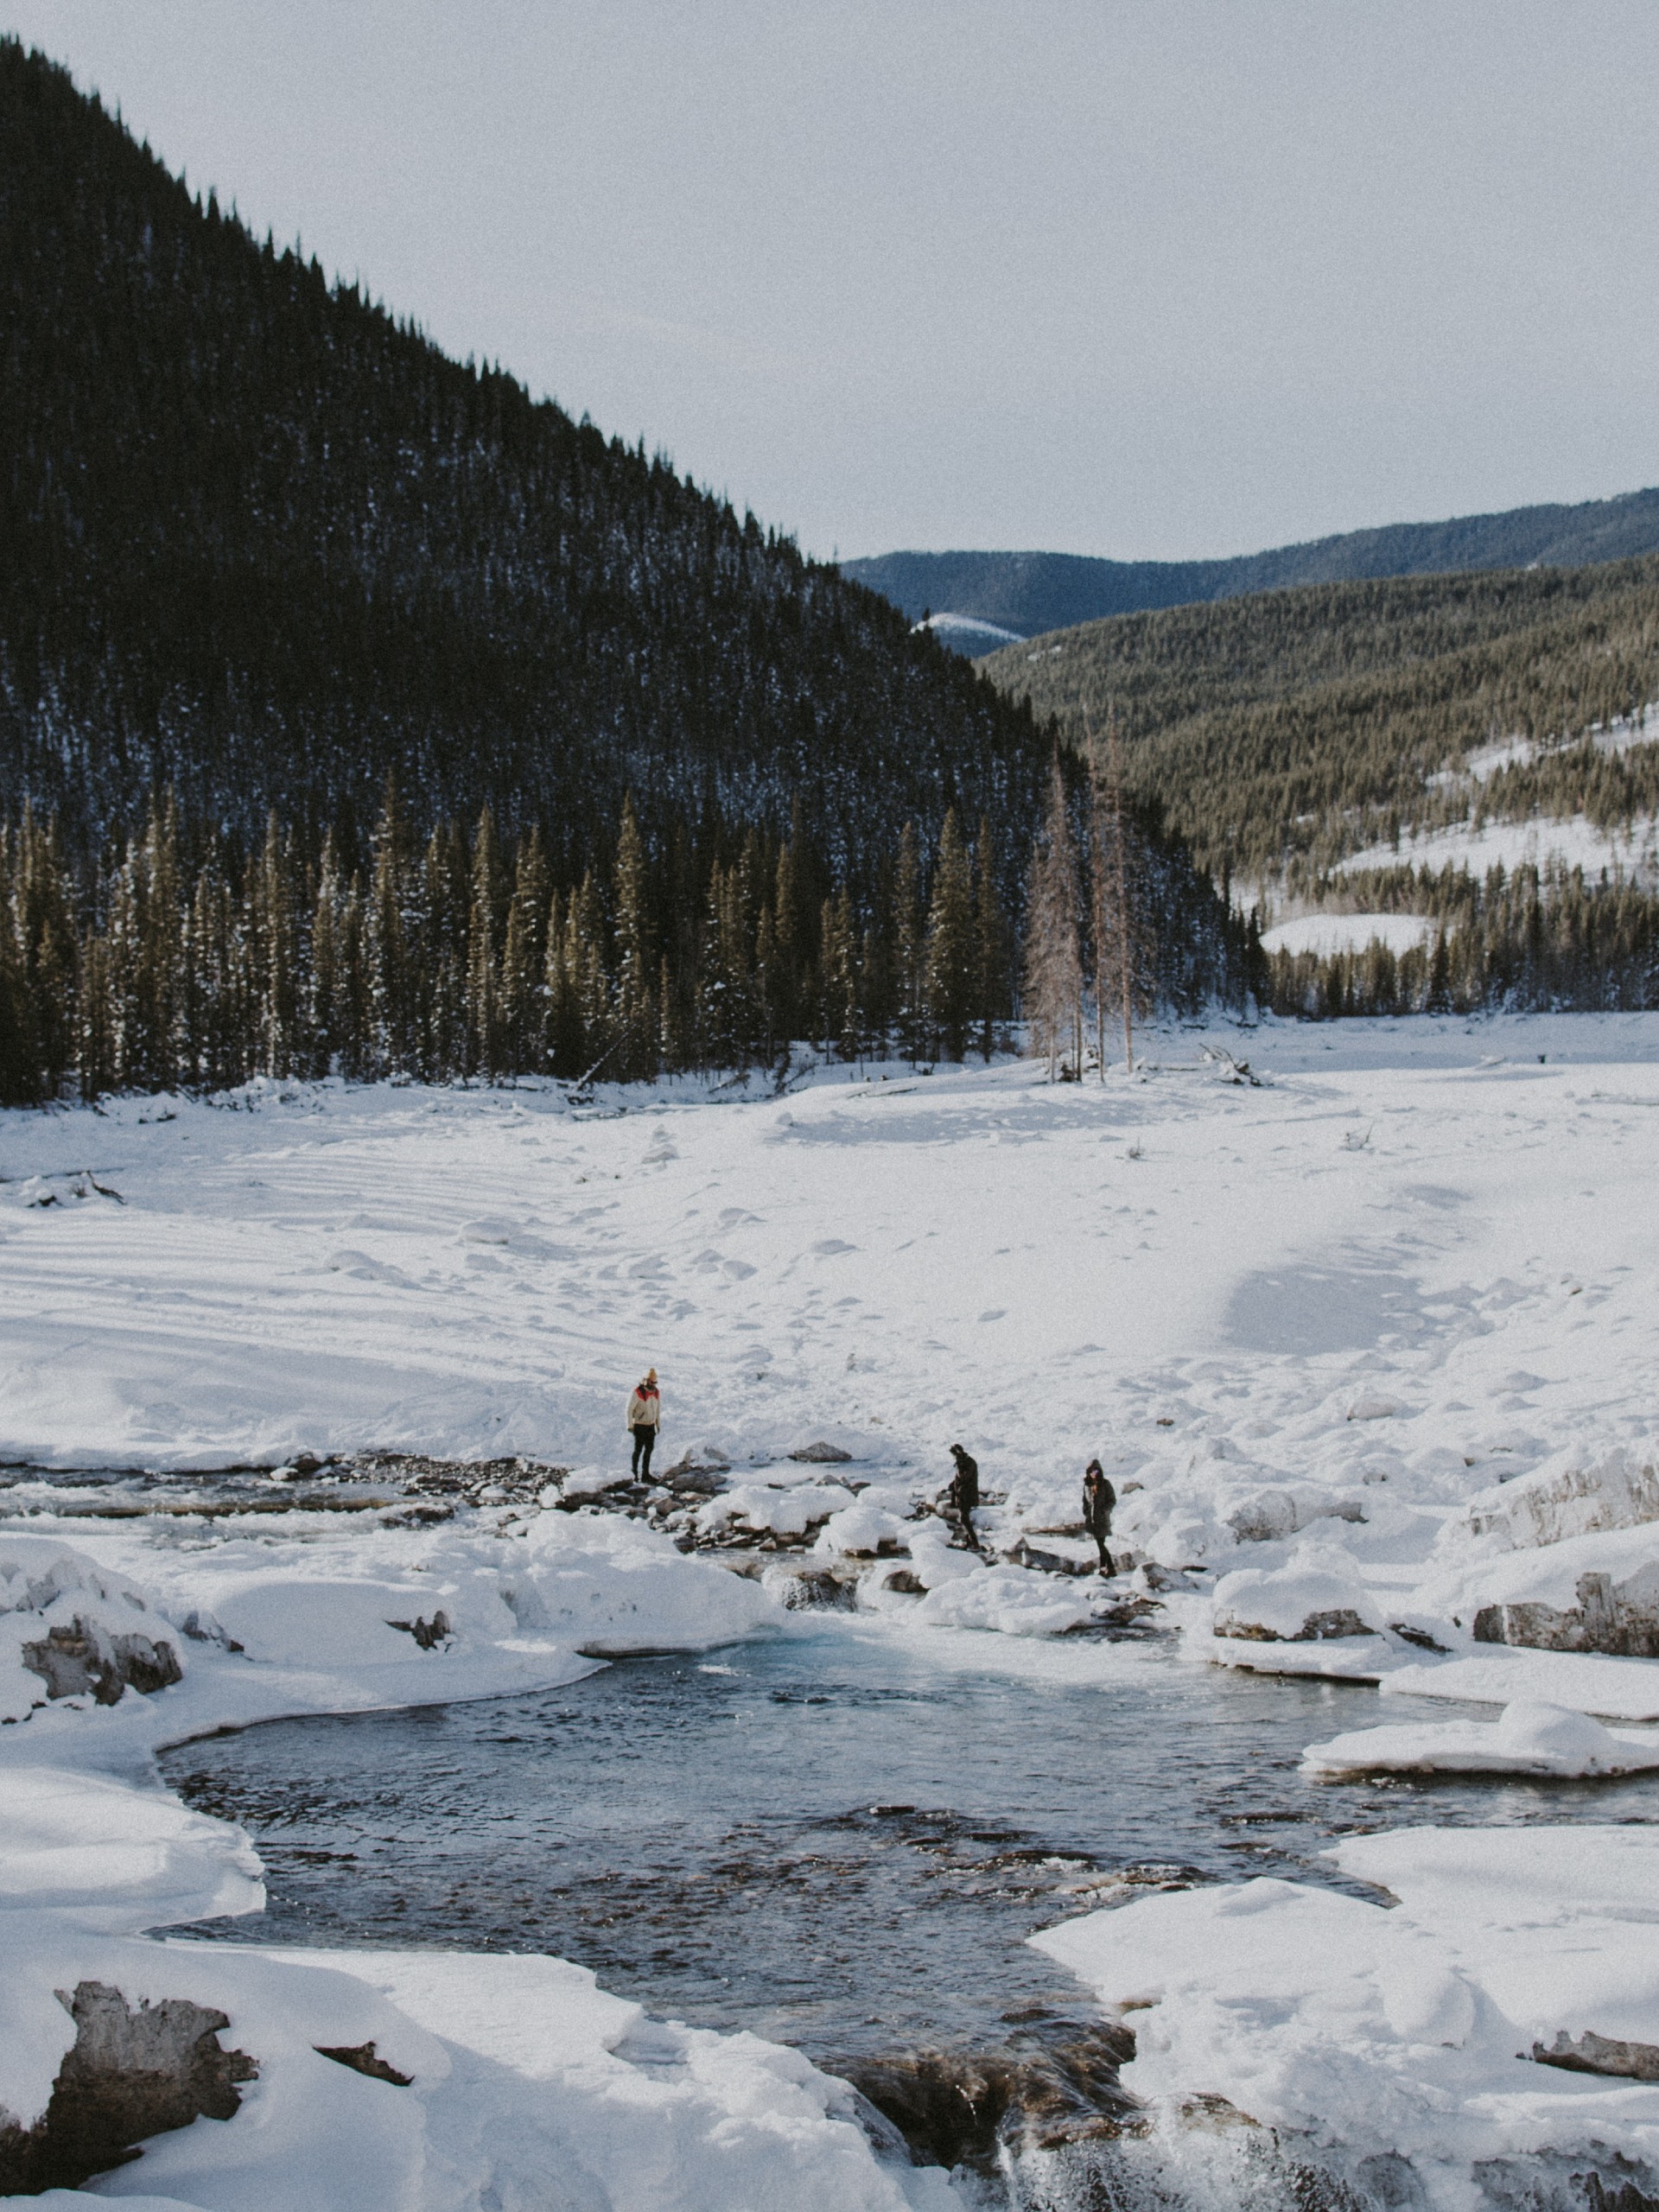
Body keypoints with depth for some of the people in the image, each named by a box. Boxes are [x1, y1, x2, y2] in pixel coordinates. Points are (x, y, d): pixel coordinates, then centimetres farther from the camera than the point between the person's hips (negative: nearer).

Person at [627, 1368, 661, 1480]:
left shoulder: (657, 1392, 0)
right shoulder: (638, 1392, -21)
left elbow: (658, 1409, 12)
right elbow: (629, 1408, -17)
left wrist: (658, 1424, 13)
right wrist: (630, 1425, -16)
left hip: (651, 1426, 6)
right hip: (639, 1426, -6)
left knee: (649, 1449, 9)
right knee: (638, 1450, -1)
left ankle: (645, 1474, 17)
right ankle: (635, 1474, 8)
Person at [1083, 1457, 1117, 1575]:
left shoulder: (1105, 1484, -5)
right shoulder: (1087, 1485, 10)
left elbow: (1113, 1500, -4)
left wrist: (1104, 1511, -16)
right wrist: (1085, 1514, 6)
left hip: (1102, 1518, -5)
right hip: (1092, 1519, 5)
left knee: (1101, 1543, -10)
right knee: (1100, 1544, 7)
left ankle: (1103, 1568, -6)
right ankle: (1111, 1568, 14)